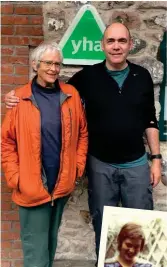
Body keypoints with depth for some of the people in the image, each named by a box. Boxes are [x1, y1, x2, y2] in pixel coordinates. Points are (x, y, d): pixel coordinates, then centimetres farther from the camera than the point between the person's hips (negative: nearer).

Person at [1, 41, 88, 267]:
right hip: (31, 187, -3)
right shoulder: (20, 98, -6)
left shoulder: (71, 95, 2)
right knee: (36, 248, 7)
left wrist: (78, 166, 2)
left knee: (51, 239, 22)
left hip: (62, 184, 3)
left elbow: (82, 132, 8)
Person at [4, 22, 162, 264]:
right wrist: (17, 97, -11)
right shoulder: (88, 76, -5)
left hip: (136, 164, 1)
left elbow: (150, 121, 6)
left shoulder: (142, 76, 0)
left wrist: (156, 158, 3)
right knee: (102, 225, 15)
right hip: (100, 165, -1)